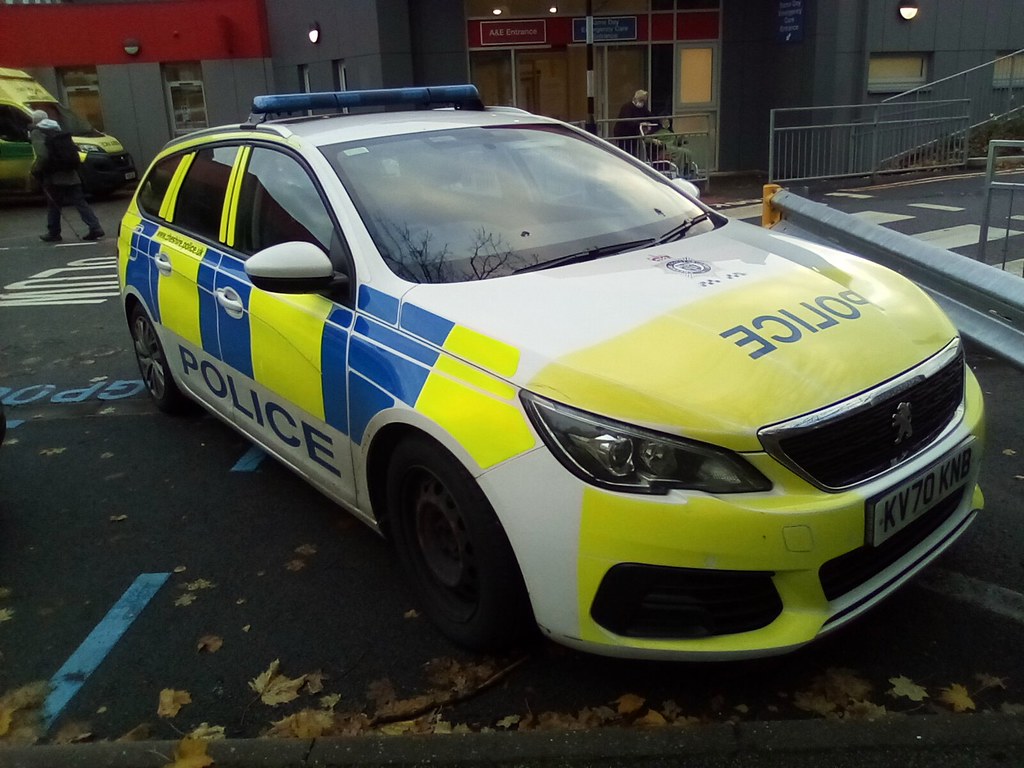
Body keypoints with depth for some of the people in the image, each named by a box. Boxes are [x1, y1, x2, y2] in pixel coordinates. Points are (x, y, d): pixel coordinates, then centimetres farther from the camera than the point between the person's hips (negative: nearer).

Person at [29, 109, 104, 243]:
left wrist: (36, 169, -7)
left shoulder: (36, 133, -5)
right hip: (70, 173, 6)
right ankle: (95, 228, -3)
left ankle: (53, 233, 14)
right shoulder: (56, 130, 18)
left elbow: (42, 155, -18)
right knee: (79, 202, 5)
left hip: (54, 176, -6)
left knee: (53, 204, 6)